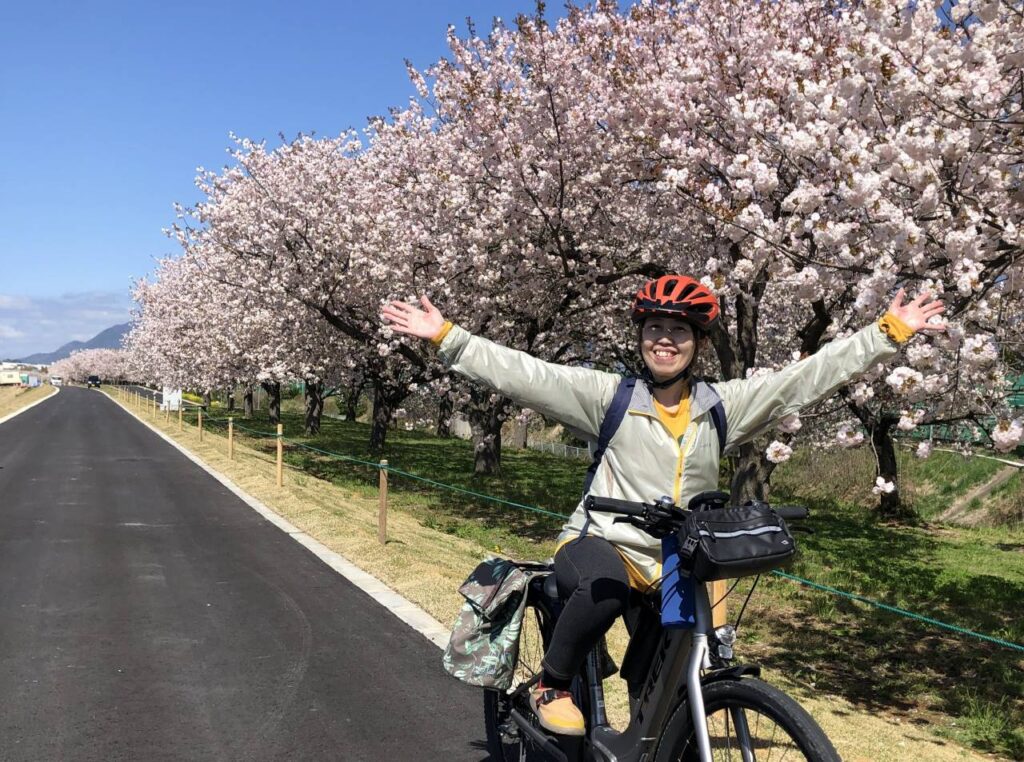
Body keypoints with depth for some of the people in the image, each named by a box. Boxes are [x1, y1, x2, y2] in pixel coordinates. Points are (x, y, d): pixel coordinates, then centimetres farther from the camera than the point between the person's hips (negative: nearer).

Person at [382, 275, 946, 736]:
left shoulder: (722, 406, 2)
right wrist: (444, 337, -17)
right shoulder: (611, 397, -5)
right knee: (605, 587, -37)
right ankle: (552, 687, -12)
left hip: (677, 568, 4)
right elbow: (522, 374, -10)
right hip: (601, 544, -3)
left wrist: (891, 332, 0)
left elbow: (807, 377, 2)